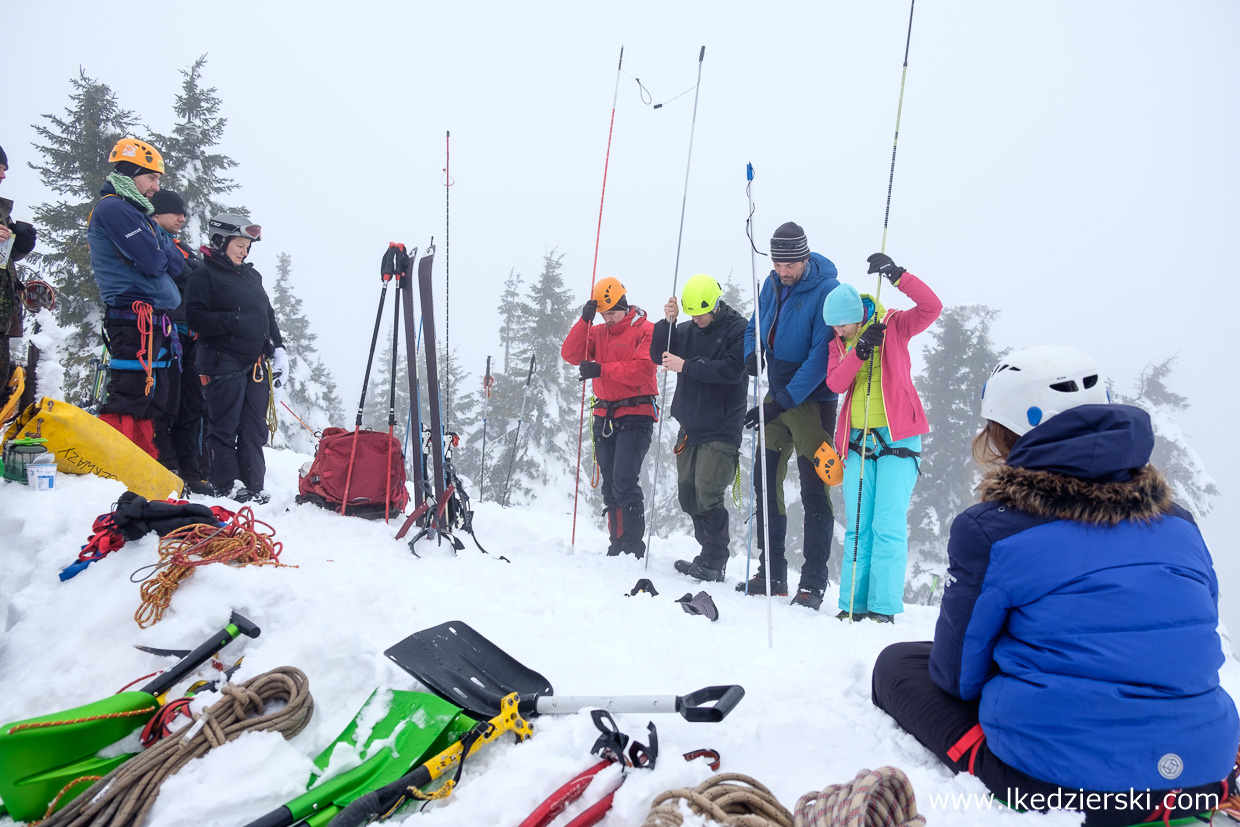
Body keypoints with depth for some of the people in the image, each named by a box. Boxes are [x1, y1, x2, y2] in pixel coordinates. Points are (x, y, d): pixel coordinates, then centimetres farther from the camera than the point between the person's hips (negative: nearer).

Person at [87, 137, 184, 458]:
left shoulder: (133, 211, 24)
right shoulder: (114, 208, -7)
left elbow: (172, 267, 21)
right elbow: (154, 263, -17)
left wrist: (167, 255, 1)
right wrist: (173, 255, 3)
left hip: (152, 323, 11)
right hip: (137, 319, -11)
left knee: (152, 401, 13)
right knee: (130, 401, -14)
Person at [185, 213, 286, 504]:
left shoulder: (252, 276, 21)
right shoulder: (204, 276, 0)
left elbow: (268, 315, 24)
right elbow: (196, 318, -11)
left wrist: (277, 349, 13)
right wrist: (234, 321, -20)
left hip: (255, 363, 7)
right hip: (223, 362, -6)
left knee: (254, 427, 6)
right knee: (224, 427, -4)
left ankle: (253, 486, 11)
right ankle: (222, 488, 3)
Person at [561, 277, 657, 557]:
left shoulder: (645, 330, -2)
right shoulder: (598, 332, 15)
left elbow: (643, 369, -17)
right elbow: (570, 355, 1)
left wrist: (602, 370, -20)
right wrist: (585, 320, -9)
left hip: (635, 416, -6)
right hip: (605, 417, 6)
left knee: (624, 482, -14)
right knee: (610, 486, 8)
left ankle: (633, 547, -7)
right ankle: (617, 543, 16)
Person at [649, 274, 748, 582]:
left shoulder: (739, 329, -6)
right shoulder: (687, 329, 12)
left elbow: (732, 369, -19)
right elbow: (658, 355, 7)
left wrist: (686, 366, -20)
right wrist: (667, 322, -7)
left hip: (721, 429, -7)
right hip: (690, 426, 7)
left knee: (707, 494, -12)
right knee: (687, 493, 8)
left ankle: (713, 562, -2)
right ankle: (711, 553, 21)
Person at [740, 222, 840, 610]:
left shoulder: (827, 291, -16)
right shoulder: (773, 284, 4)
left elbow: (821, 356, -21)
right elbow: (756, 325, 17)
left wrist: (782, 402, -25)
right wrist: (752, 355, -7)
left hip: (814, 399, -7)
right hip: (778, 395, 7)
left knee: (813, 489, -5)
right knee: (766, 480, 9)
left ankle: (813, 582, 4)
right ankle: (771, 573, 21)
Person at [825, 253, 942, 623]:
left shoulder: (893, 326, 1)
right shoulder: (839, 343, 11)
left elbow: (932, 307, -15)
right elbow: (835, 383, -5)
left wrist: (897, 275, -23)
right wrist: (860, 350, -19)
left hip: (898, 438, -4)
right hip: (857, 438, 5)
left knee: (888, 525, -8)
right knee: (857, 526, 5)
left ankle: (884, 607, -3)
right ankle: (853, 605, 10)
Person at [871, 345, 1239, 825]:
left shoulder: (988, 530, -11)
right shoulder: (1178, 521, 5)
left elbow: (957, 673, -3)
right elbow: (1191, 650, 15)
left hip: (1057, 778, -6)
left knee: (898, 662, 13)